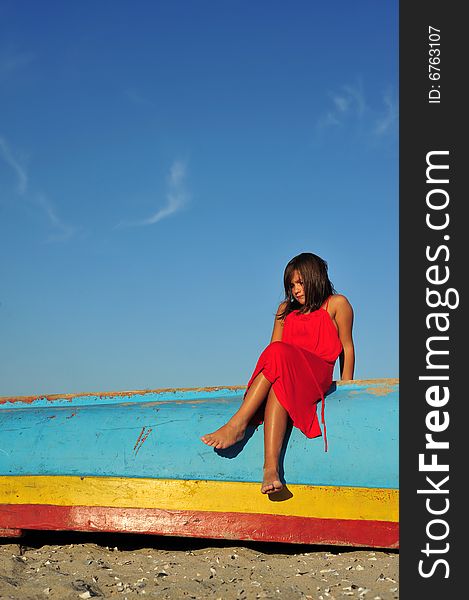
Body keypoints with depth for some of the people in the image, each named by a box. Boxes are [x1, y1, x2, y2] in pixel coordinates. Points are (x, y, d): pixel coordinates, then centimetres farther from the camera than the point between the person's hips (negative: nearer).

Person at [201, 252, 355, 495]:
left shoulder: (336, 304, 14)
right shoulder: (286, 309, 29)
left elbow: (347, 347, 11)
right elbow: (274, 347, 20)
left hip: (317, 373, -3)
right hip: (283, 374, 3)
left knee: (278, 354, -35)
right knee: (279, 387, -36)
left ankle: (237, 424, -42)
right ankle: (270, 468, -53)